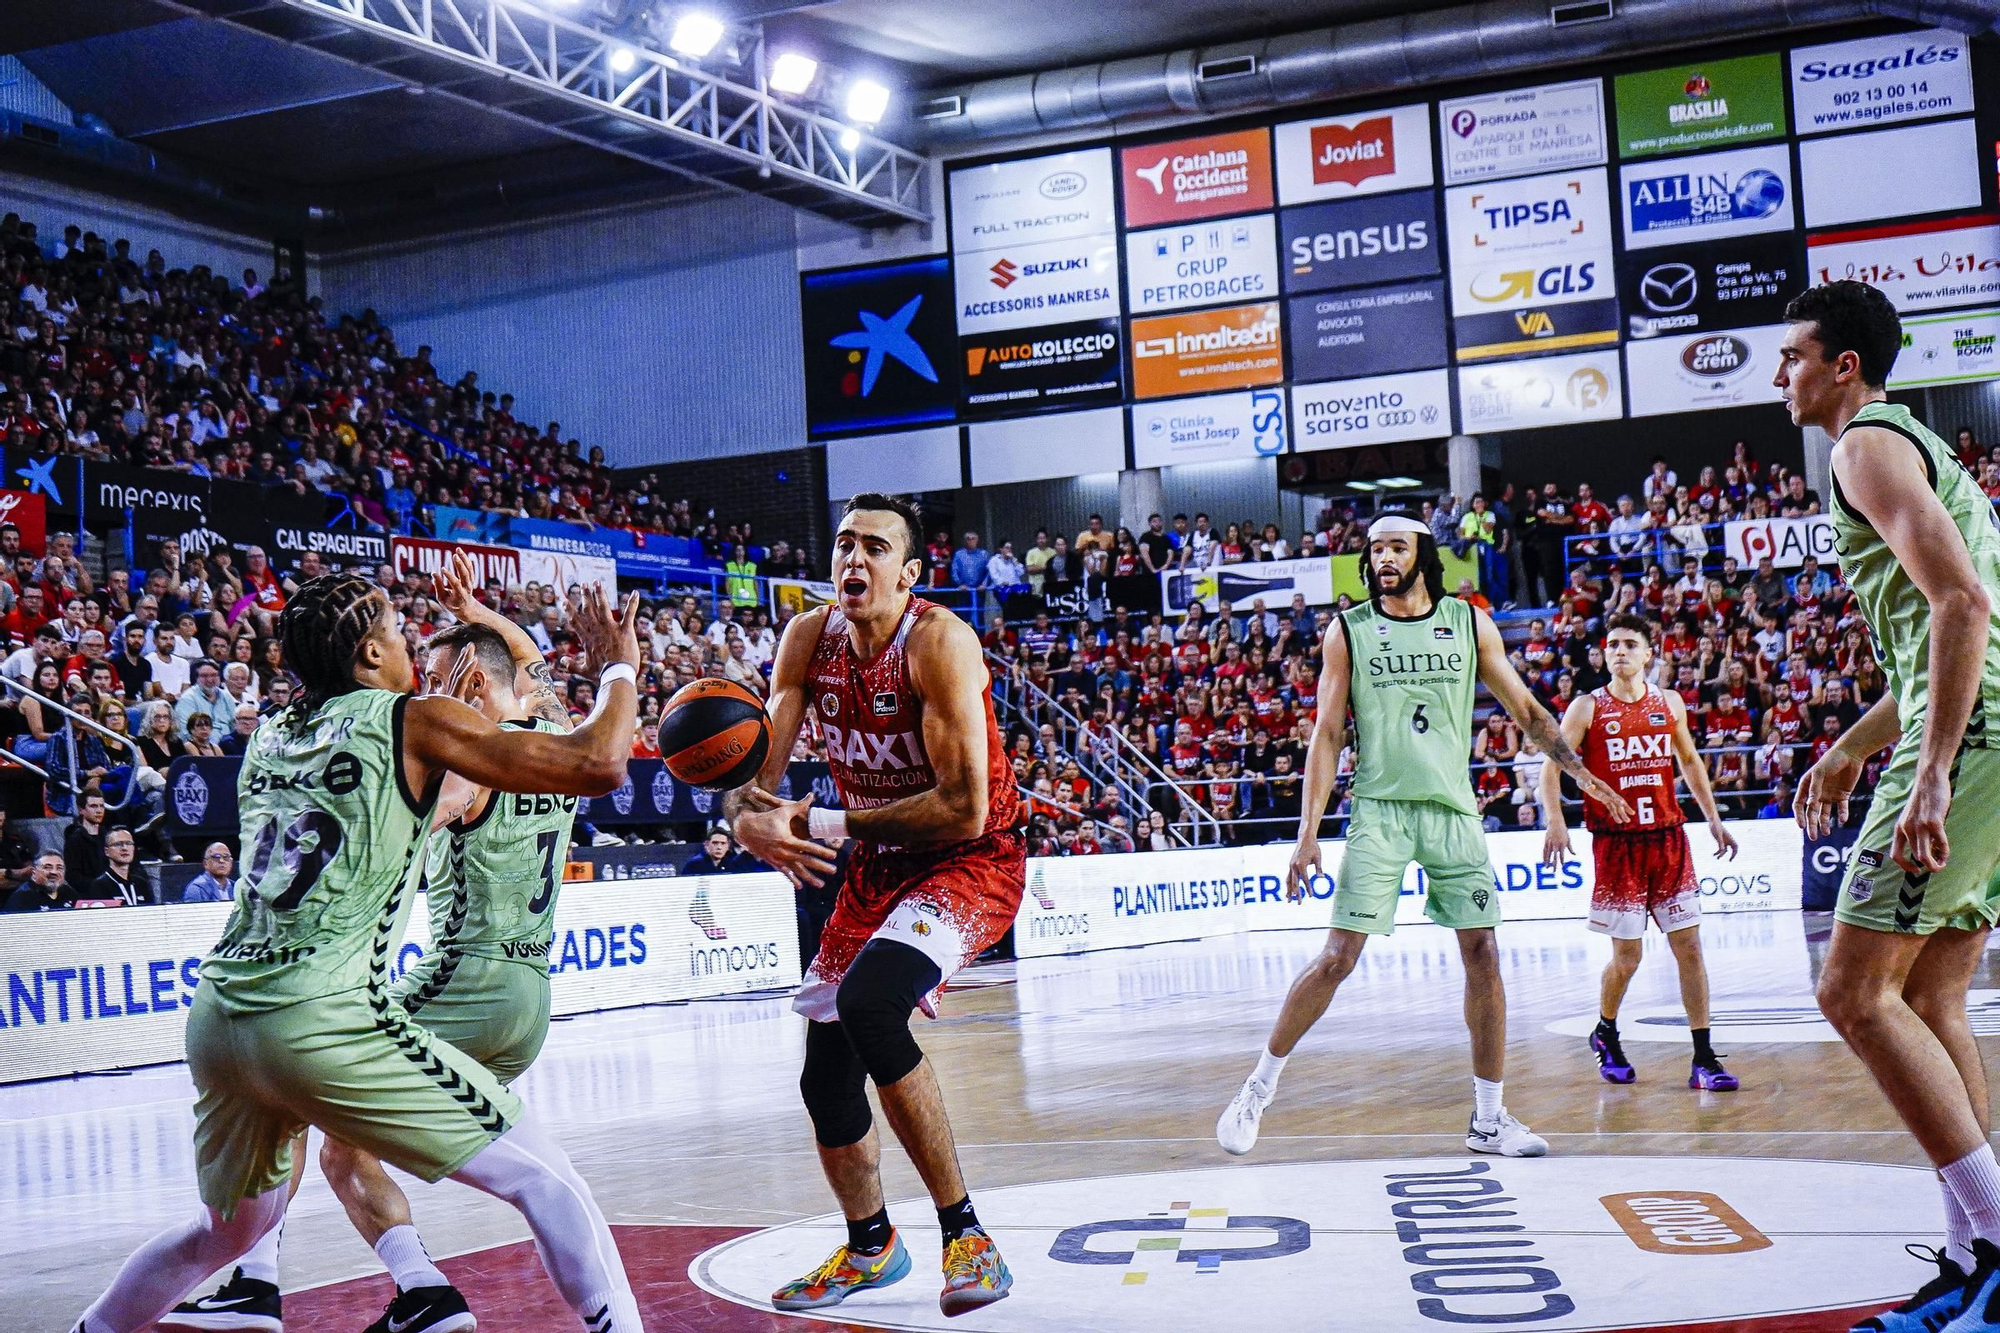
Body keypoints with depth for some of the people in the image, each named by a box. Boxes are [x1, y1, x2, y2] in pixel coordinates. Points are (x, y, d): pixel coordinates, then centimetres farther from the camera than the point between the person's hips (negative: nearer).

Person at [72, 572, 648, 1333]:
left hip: (215, 1015, 8)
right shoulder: (413, 720, 1)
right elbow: (597, 765, -3)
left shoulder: (269, 740, 19)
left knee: (229, 1229, 31)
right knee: (547, 1182, -1)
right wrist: (620, 668, 13)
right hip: (321, 1021, -7)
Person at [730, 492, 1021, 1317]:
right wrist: (749, 818, -26)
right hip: (877, 867, 7)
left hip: (973, 863, -7)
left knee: (868, 1003, -32)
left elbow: (964, 810, -28)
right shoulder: (809, 640, -4)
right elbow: (759, 769, -1)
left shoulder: (938, 642, -23)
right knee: (826, 1078, 9)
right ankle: (870, 1248, 37)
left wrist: (824, 824, -26)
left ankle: (965, 1234, -20)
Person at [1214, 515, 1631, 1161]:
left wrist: (1579, 770, 7)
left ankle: (1489, 1118, 12)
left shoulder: (1470, 623, 6)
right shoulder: (1349, 631, 2)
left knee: (1483, 957, 0)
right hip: (1381, 810, -2)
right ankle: (1258, 1089, 7)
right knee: (1337, 958, -8)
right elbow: (1327, 735, 0)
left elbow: (1524, 708, 16)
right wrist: (1308, 833, -6)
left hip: (1453, 810, 2)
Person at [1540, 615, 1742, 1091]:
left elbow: (1689, 761, 21)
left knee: (1689, 946, -2)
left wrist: (1713, 818, 17)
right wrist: (1555, 821, -17)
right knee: (1626, 956, 0)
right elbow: (1552, 766, -3)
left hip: (1668, 838, 3)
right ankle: (1605, 1035, 27)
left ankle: (1703, 1060, 2)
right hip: (1616, 843, -3)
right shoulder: (1587, 708, -2)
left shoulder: (1670, 704, 8)